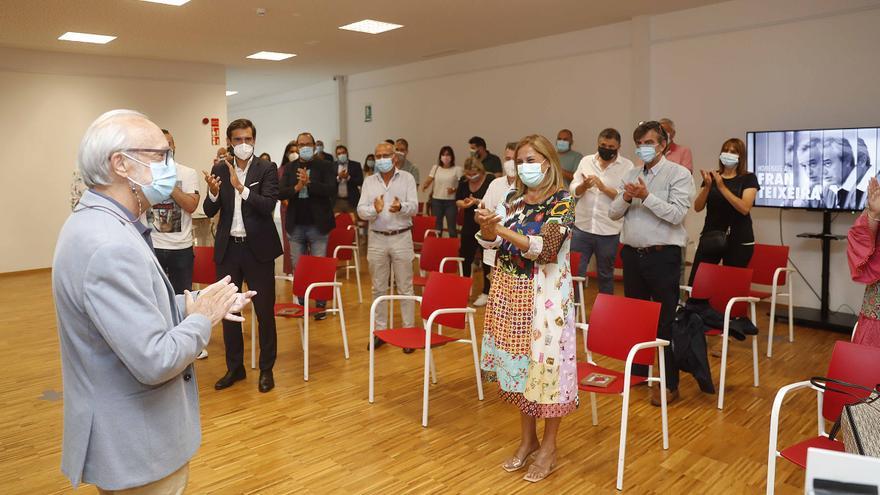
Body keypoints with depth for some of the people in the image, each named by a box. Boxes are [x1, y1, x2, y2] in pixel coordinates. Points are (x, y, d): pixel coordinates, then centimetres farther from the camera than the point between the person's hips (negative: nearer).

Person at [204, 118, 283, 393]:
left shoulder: (267, 169, -4)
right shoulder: (219, 170, 5)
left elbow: (268, 206, -17)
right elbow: (209, 212, 2)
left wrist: (241, 187, -28)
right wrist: (214, 193, -19)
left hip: (257, 248, -3)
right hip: (228, 248, 4)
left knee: (265, 311, 4)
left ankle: (266, 369, 18)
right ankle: (234, 367, 28)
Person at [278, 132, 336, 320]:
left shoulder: (325, 166, 0)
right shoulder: (289, 168, 9)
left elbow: (331, 189, -14)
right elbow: (280, 193, -1)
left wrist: (308, 183, -21)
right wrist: (296, 187, -17)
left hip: (318, 225, -3)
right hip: (296, 226, 3)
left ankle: (320, 305, 12)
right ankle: (302, 304, 21)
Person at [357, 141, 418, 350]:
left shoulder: (407, 178, 1)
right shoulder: (369, 181, 6)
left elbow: (414, 207, -8)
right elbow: (361, 210, -2)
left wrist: (401, 207, -30)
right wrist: (374, 210, -24)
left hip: (401, 238, -2)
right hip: (377, 239, 3)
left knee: (405, 288, 4)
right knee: (379, 288, 10)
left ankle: (409, 330, 12)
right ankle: (380, 330, 21)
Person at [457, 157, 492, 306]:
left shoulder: (490, 182, -13)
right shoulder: (463, 182, 4)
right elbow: (457, 200, 9)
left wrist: (478, 202, -28)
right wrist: (463, 203, -12)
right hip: (469, 227, 6)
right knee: (465, 258, 13)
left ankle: (486, 293, 14)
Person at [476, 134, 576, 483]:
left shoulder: (562, 202, -9)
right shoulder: (513, 198, 8)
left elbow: (546, 248, -21)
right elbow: (492, 242, 5)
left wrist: (503, 229, -29)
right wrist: (487, 226, -17)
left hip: (544, 295, -6)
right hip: (510, 291, 6)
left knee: (545, 362, 2)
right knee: (517, 363, 12)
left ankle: (548, 448, 19)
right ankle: (527, 439, 29)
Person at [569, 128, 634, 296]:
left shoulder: (627, 166, -2)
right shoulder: (586, 161, 7)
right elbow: (573, 191, 3)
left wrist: (603, 187, -21)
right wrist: (583, 186, -18)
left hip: (609, 232, -2)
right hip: (582, 227, 2)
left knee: (606, 275, 14)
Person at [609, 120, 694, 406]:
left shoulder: (678, 174, -5)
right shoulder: (631, 175, 11)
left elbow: (677, 215, -16)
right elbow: (613, 213, 7)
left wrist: (646, 196, -21)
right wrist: (625, 198, -12)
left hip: (662, 256, -6)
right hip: (632, 253, 6)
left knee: (665, 320, 0)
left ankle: (670, 383, 11)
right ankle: (637, 372, 31)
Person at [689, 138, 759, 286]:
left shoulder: (748, 178, 1)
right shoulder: (711, 176, 9)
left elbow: (745, 208, -14)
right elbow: (698, 207, 2)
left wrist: (722, 186, -19)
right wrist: (707, 186, -14)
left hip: (739, 241, -2)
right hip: (710, 237, 3)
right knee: (694, 283, -5)